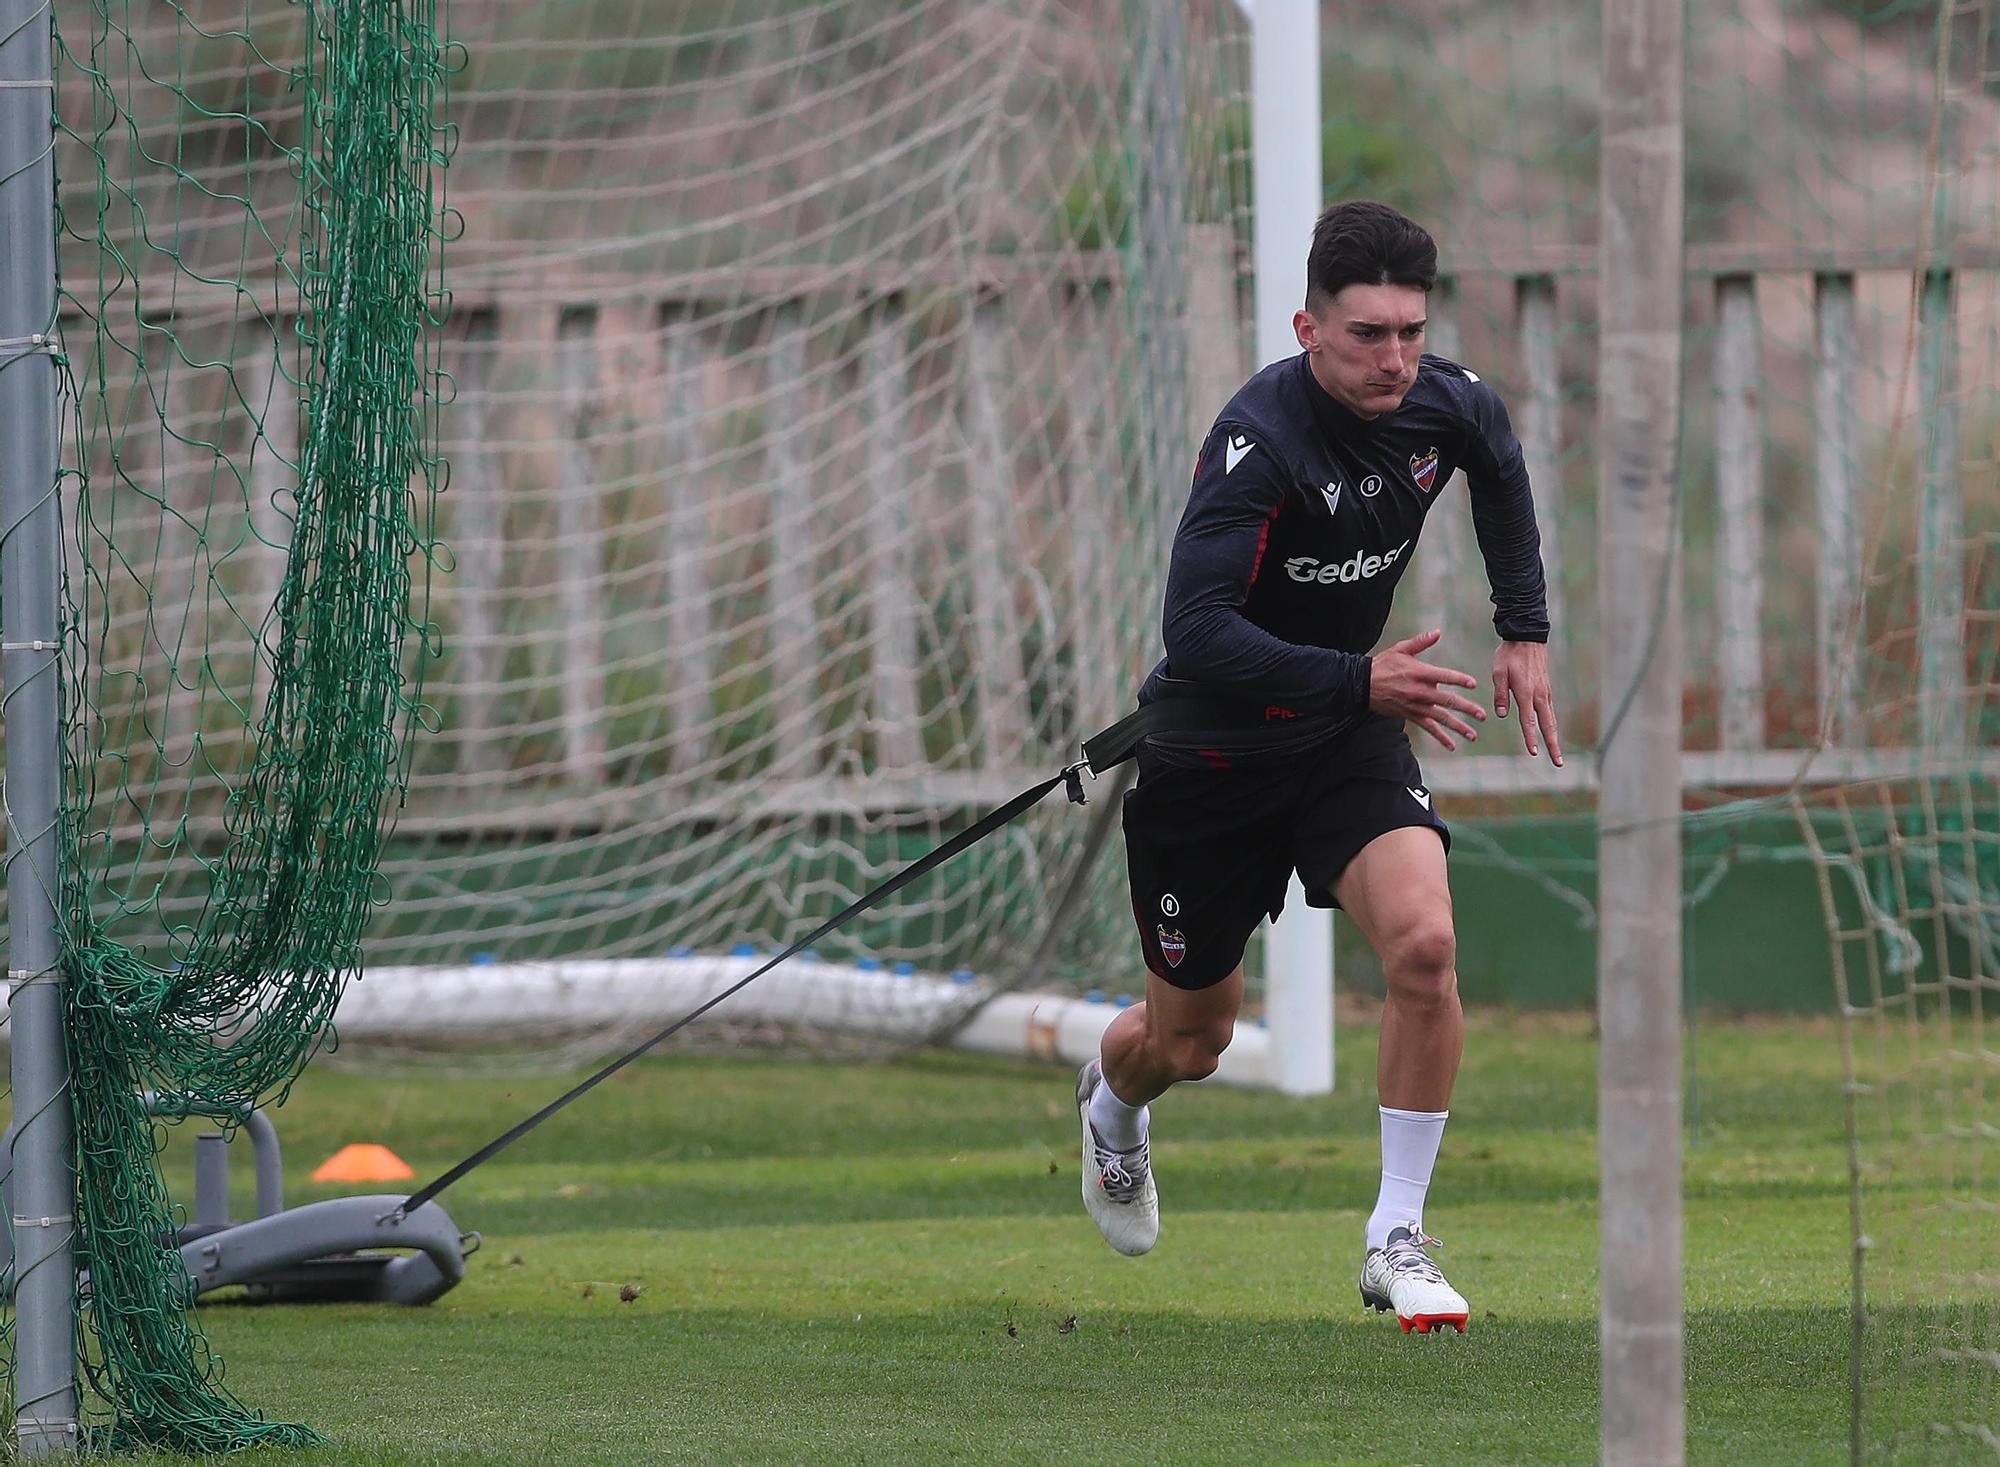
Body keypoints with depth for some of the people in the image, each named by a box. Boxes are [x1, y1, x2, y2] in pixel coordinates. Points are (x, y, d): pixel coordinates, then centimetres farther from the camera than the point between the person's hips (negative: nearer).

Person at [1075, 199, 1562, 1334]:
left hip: (1350, 731, 4)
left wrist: (1526, 630, 13)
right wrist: (1360, 680, -46)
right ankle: (1111, 1101, 52)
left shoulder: (1448, 403, -11)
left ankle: (1397, 1240, -10)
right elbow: (1198, 634, -38)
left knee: (1425, 945, -23)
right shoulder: (1260, 440, -30)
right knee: (1190, 1041, 12)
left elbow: (1501, 469, 17)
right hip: (1212, 745, -4)